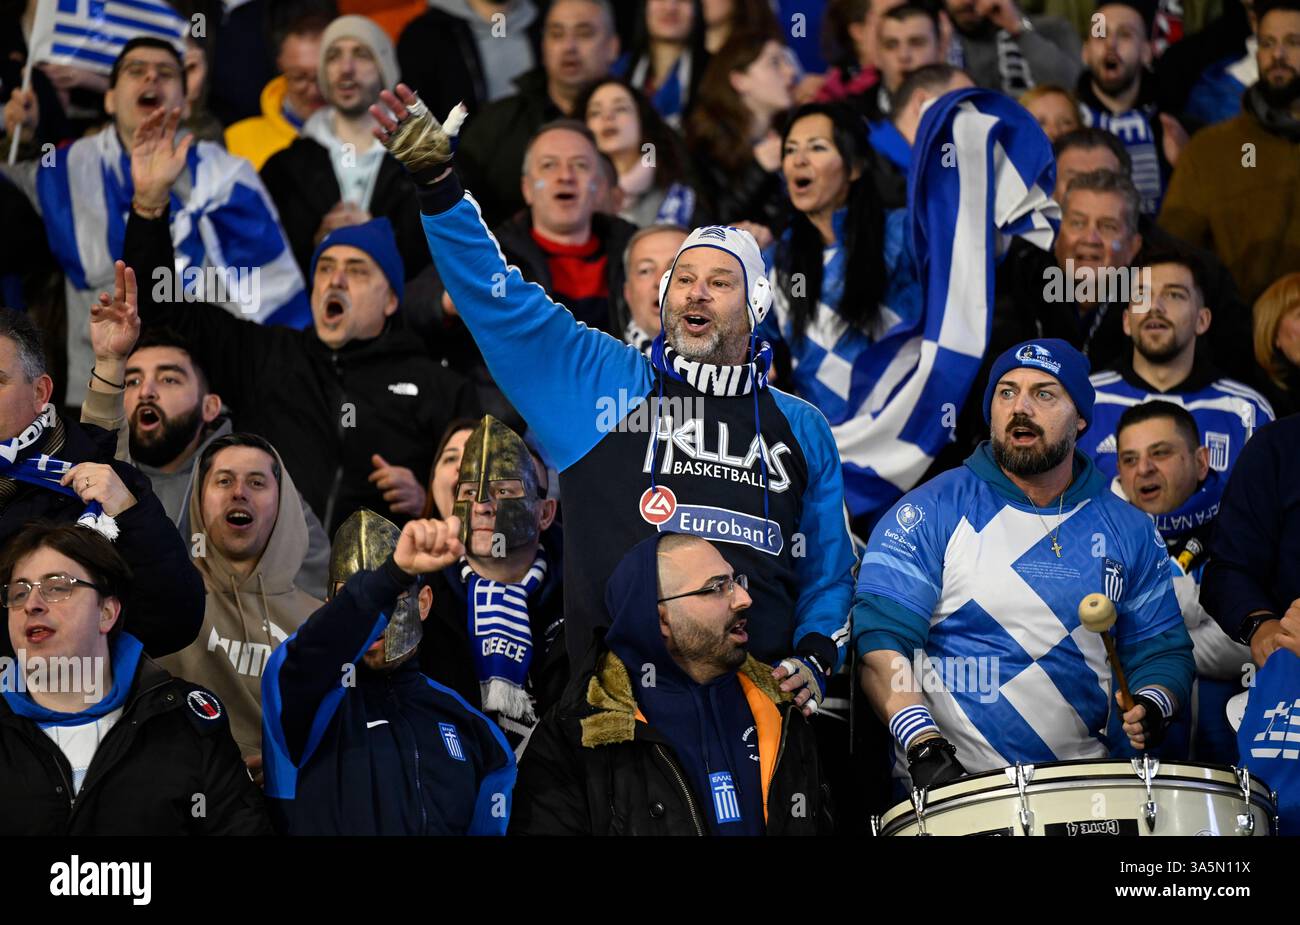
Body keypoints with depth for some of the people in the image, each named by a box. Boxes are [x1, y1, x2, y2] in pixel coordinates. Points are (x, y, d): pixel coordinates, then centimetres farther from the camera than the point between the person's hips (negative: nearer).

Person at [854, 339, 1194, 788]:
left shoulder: (1129, 532, 12)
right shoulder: (930, 514, 0)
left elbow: (1161, 649, 17)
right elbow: (880, 639, -8)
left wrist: (1152, 708, -6)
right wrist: (925, 746, -22)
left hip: (1080, 783, 4)